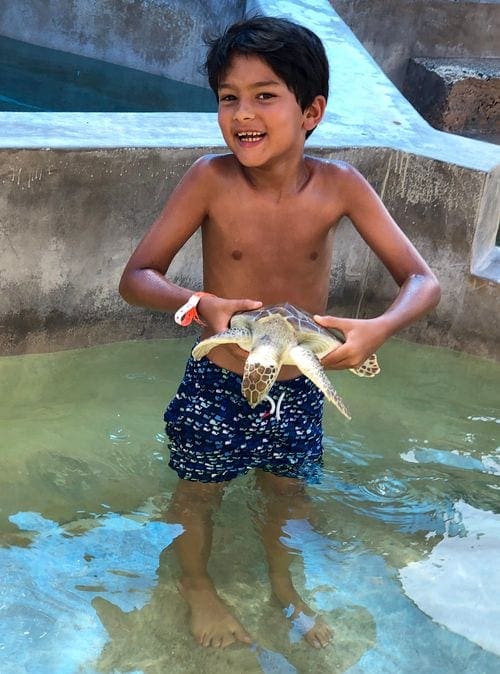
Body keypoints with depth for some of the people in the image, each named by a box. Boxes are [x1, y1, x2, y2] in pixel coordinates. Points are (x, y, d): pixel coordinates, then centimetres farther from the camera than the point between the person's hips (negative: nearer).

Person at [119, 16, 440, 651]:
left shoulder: (339, 186, -17)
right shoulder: (211, 177, -21)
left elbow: (422, 280, -14)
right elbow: (137, 276, -17)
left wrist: (378, 329, -35)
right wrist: (201, 305, -37)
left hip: (300, 389, 2)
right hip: (216, 385, -1)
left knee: (288, 492, 21)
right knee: (200, 494, 17)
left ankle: (284, 587, 45)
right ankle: (198, 588, 42)